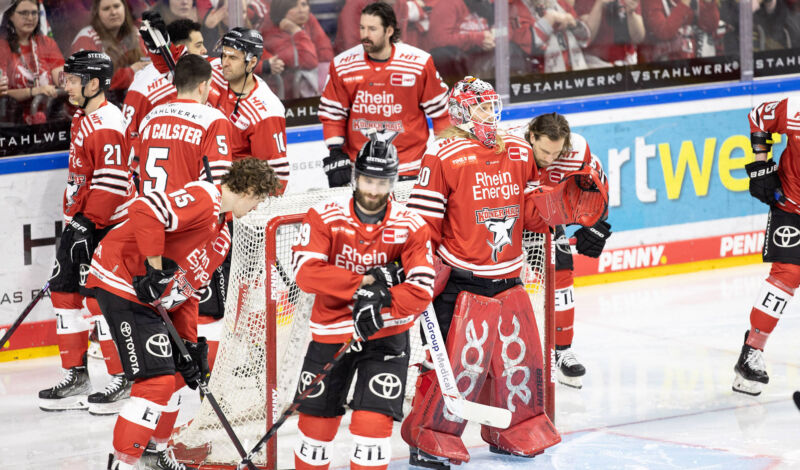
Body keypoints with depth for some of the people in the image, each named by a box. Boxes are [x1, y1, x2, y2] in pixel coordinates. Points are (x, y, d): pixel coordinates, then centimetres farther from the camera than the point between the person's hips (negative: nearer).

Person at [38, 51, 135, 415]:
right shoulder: (83, 119, 14)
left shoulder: (106, 124, -18)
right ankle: (76, 376, 18)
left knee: (99, 296, -10)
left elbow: (113, 181, -24)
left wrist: (88, 222, -24)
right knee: (64, 290, 10)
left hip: (107, 226, -10)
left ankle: (125, 379, -1)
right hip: (81, 221, 10)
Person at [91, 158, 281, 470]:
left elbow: (188, 287, 19)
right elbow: (144, 210, -31)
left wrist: (192, 344, 12)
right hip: (122, 283, -11)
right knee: (157, 380, -15)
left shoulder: (222, 237, 17)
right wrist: (155, 268, -27)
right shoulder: (203, 199, -16)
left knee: (177, 370, 22)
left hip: (152, 299, 11)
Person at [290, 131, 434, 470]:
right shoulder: (324, 217, -9)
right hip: (330, 332, 1)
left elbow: (421, 290, -13)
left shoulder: (411, 227, -8)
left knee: (373, 422, -12)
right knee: (316, 424, 10)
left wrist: (380, 305, -27)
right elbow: (305, 271, -19)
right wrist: (364, 282, -25)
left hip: (385, 335, -1)